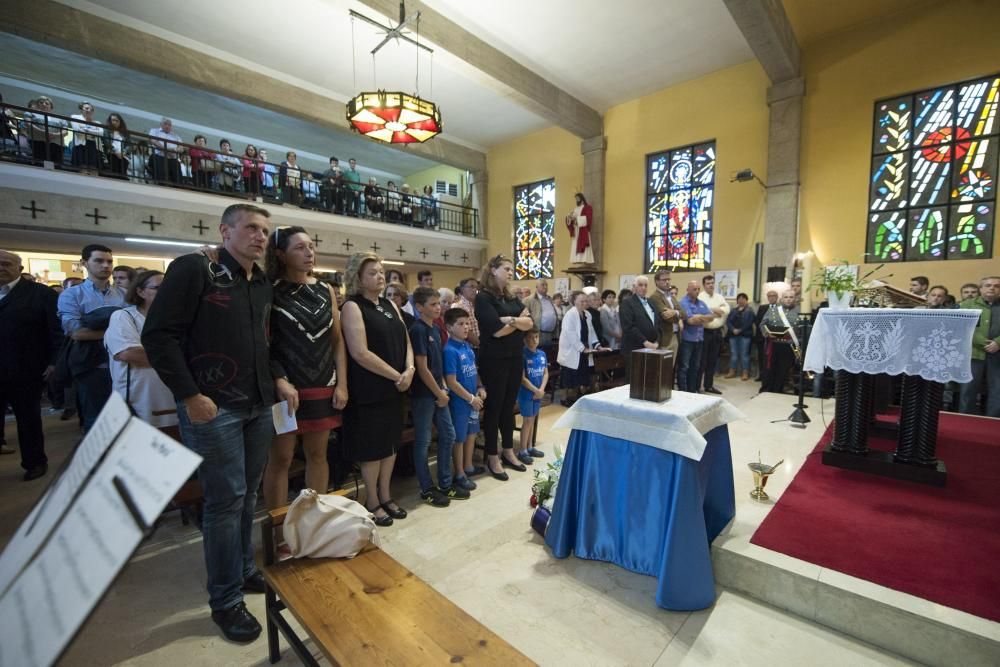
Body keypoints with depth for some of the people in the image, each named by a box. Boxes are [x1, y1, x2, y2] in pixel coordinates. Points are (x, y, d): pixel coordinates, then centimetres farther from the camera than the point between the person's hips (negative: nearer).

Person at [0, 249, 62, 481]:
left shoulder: (40, 293, -4)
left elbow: (55, 329, -8)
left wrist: (54, 362, -13)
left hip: (25, 371, -3)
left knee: (29, 419, 10)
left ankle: (34, 462, 25)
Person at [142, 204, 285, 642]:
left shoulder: (262, 285, 12)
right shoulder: (193, 269, -9)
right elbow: (158, 334, -12)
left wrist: (278, 378, 5)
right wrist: (190, 396, -16)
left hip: (258, 406, 7)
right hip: (212, 409, -6)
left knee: (247, 495, 17)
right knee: (226, 500, 1)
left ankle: (245, 571, 36)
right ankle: (225, 600, 20)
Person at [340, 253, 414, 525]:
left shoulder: (390, 305, 12)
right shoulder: (353, 306, -10)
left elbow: (405, 341, 11)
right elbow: (360, 353, -19)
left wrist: (409, 369, -8)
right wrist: (396, 376, -15)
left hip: (394, 388, 7)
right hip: (369, 390, -7)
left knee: (391, 443, 15)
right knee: (373, 446, 5)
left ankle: (385, 496, 31)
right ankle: (372, 502, 23)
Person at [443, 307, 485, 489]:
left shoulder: (467, 346, 3)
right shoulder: (450, 350, -20)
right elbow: (452, 382, -21)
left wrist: (480, 388, 2)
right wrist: (471, 398, -15)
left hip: (473, 399, 8)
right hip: (459, 401, -8)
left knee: (472, 433, 20)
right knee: (459, 438, 7)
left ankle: (468, 467, 38)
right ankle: (459, 475, 23)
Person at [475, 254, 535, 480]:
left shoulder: (512, 298, 14)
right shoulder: (484, 297, -9)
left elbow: (530, 322, 1)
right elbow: (496, 330, -19)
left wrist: (509, 319, -15)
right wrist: (518, 321, -4)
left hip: (514, 358, 7)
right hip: (494, 360, -7)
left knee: (509, 406, 15)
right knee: (494, 407, 3)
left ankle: (508, 452, 29)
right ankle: (492, 458, 17)